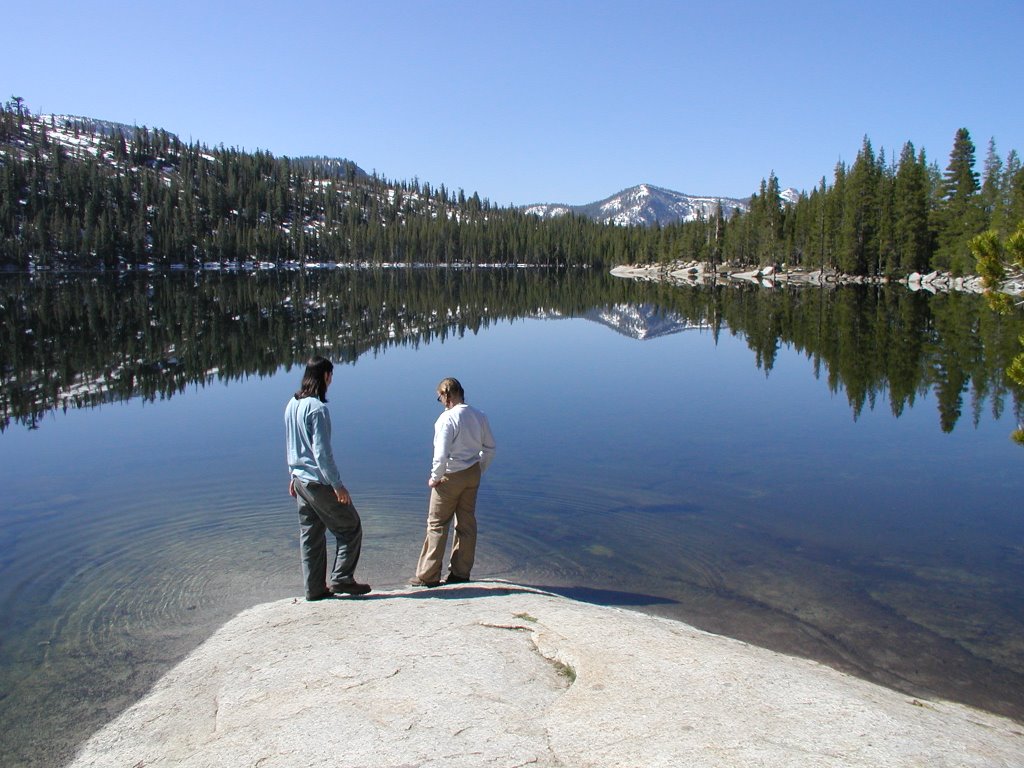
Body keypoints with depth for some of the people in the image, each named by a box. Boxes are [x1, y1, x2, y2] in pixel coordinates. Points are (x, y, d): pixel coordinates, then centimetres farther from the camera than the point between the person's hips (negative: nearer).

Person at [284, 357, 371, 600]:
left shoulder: (291, 405, 8)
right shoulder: (317, 408, -19)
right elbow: (322, 451, -21)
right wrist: (338, 485, -18)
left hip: (300, 478, 9)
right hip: (319, 482, -9)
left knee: (310, 534, 13)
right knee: (350, 527, 5)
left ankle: (315, 588, 18)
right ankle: (341, 579, 3)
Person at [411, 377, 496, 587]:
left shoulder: (447, 419, -19)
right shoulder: (479, 416, 3)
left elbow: (441, 455, -23)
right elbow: (489, 448, 10)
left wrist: (434, 478, -9)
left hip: (450, 476, -6)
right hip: (472, 475, 7)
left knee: (437, 524, 4)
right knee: (467, 523, 13)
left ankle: (428, 576, 9)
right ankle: (461, 572, 21)